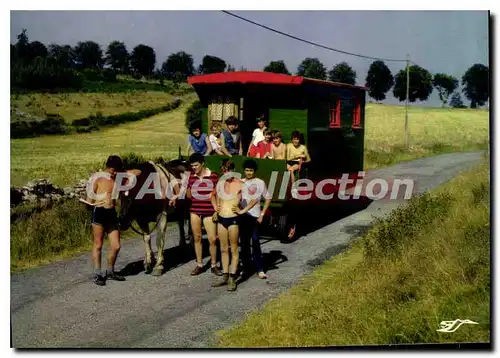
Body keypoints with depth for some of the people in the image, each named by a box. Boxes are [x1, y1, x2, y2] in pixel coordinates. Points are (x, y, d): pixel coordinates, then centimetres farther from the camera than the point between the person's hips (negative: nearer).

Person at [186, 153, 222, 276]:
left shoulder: (213, 176, -5)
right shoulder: (192, 176, 7)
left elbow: (216, 194, 1)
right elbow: (188, 195, 14)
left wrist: (216, 208, -5)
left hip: (209, 212, -3)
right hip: (195, 211, 3)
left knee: (212, 239, -3)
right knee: (197, 238, 9)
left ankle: (214, 265, 12)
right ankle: (199, 265, 19)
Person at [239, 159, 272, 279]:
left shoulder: (260, 183, 3)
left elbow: (268, 199, 5)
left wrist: (262, 214, -2)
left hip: (254, 216, -3)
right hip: (242, 216, 3)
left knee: (255, 242, -6)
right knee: (244, 242, 8)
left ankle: (260, 269, -3)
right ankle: (246, 268, 17)